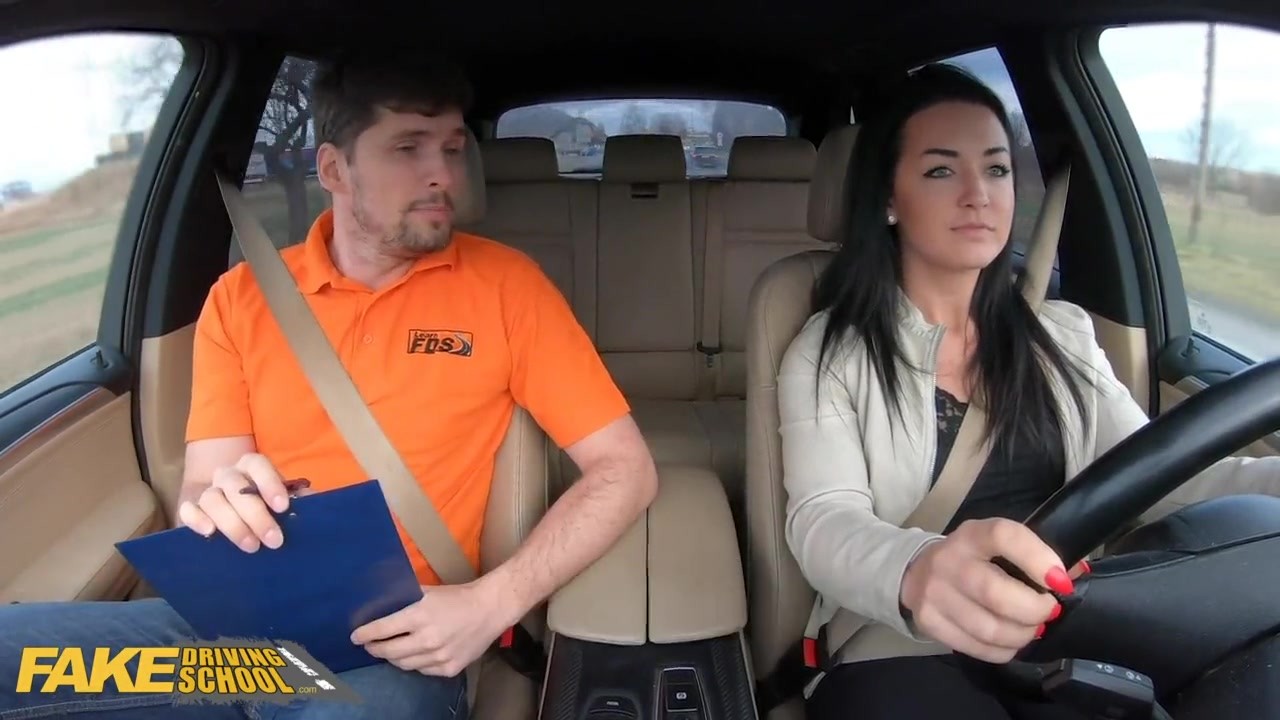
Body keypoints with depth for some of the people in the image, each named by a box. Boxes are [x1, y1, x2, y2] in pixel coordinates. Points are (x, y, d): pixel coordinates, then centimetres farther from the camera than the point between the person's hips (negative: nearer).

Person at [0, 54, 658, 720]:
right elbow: (200, 487, 4)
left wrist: (490, 604, -17)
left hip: (397, 641, -2)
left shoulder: (503, 284, -2)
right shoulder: (241, 297, 6)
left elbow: (626, 470, -3)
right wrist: (216, 509, -22)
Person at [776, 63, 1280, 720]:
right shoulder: (829, 353, -2)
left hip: (1065, 642, 4)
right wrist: (915, 575, -40)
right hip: (904, 653, -4)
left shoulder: (1063, 335, 13)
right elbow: (822, 520, -16)